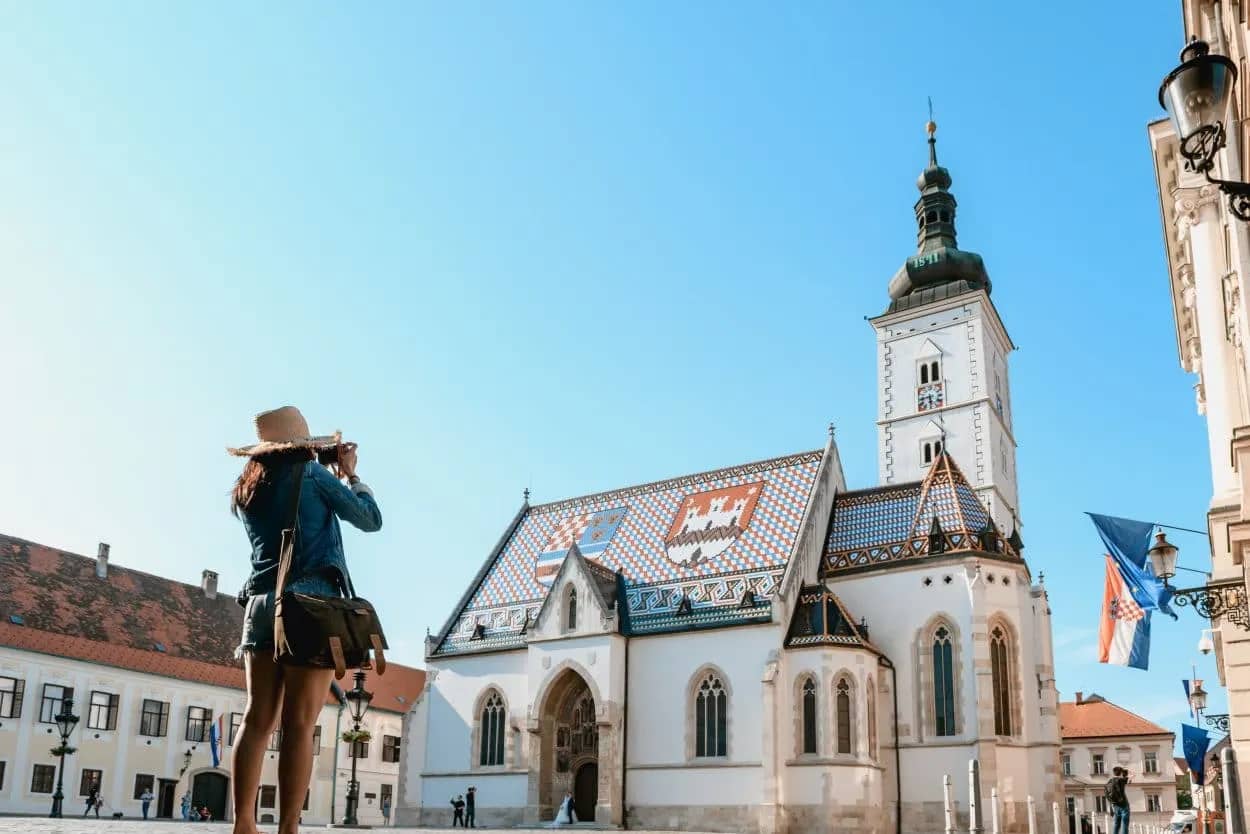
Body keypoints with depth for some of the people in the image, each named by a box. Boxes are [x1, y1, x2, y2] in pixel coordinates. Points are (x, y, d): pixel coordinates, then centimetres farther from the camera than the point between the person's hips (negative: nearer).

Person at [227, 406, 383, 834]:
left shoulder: (247, 490, 17)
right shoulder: (308, 472, 0)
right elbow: (371, 519, 3)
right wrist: (350, 473, 16)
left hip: (261, 603, 6)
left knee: (257, 720, 2)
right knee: (298, 725, -8)